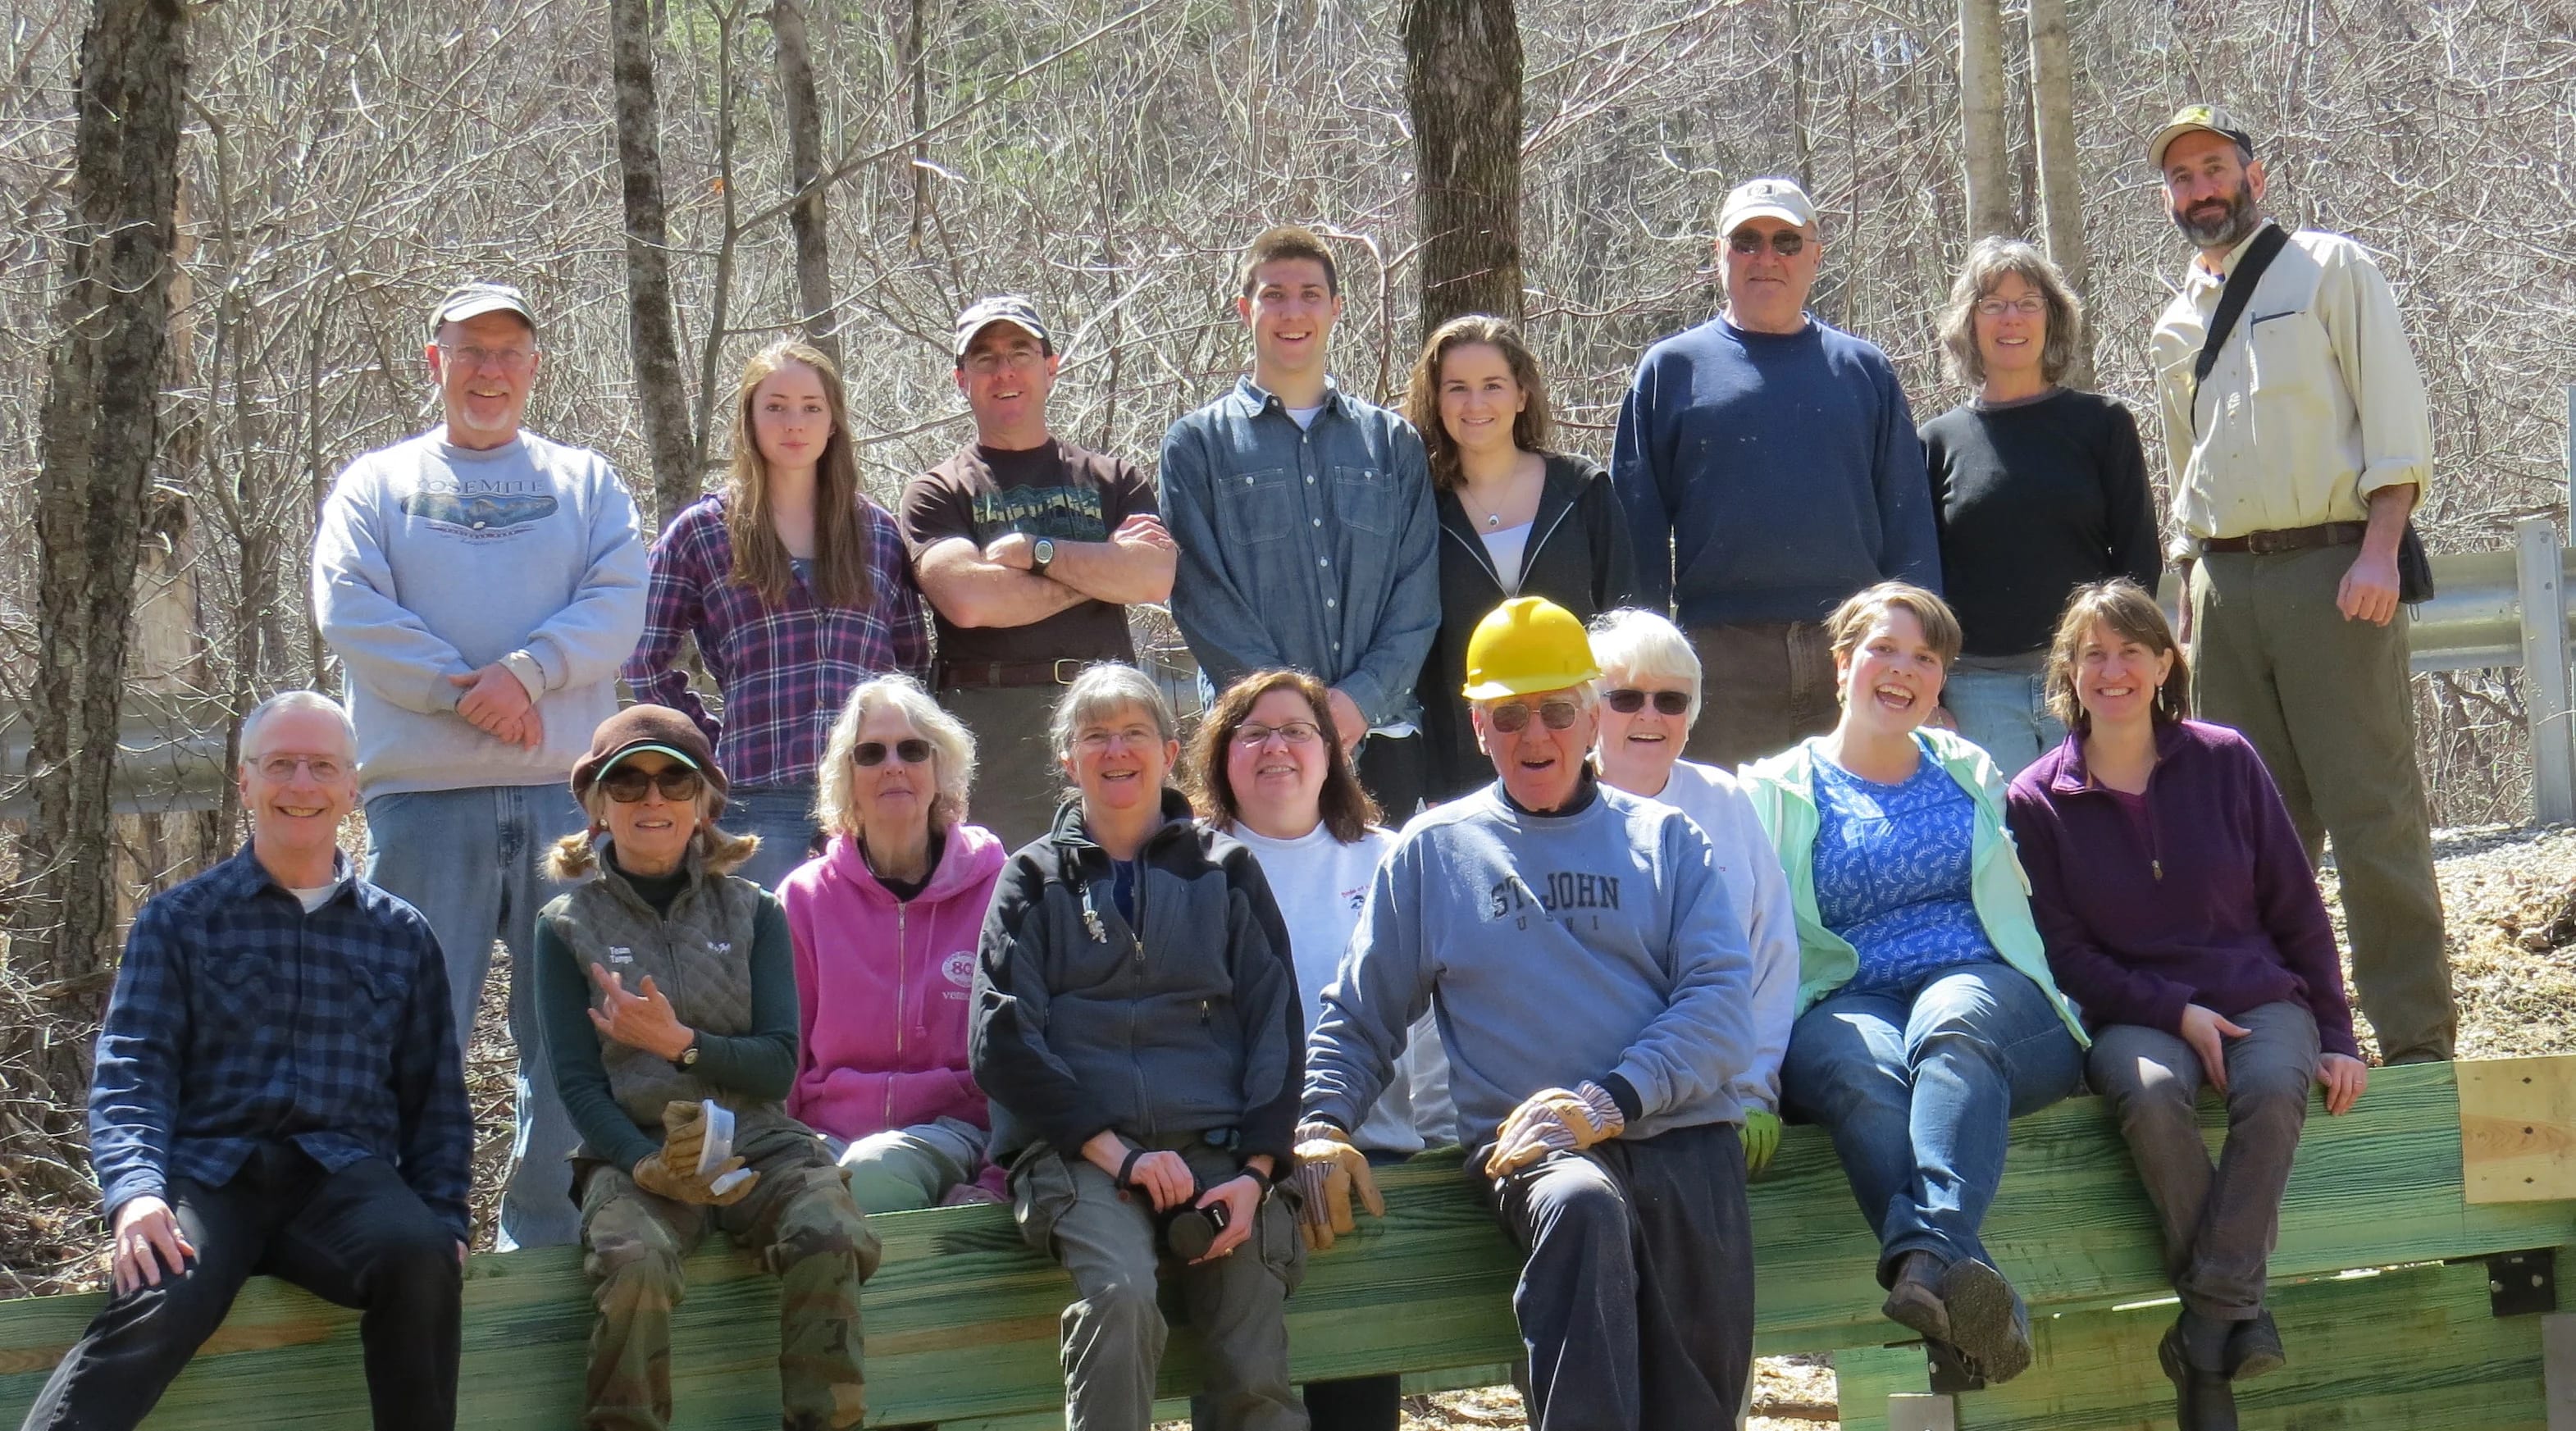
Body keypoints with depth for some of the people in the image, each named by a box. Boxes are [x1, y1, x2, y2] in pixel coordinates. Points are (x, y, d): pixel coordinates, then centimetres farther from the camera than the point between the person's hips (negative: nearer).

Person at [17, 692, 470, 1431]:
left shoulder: (402, 935, 20)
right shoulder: (179, 921, 14)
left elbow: (436, 1097, 21)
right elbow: (131, 1071, 4)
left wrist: (444, 1219, 4)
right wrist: (134, 1193, -15)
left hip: (345, 1176, 2)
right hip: (211, 1170, -2)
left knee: (420, 1256, -35)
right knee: (161, 1303, -36)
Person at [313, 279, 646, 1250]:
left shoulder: (586, 482, 16)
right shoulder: (378, 485, 13)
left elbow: (618, 605, 2)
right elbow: (349, 611, -2)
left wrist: (525, 672, -15)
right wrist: (461, 690, -13)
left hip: (567, 789, 2)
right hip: (425, 795, -1)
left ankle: (546, 1239, 11)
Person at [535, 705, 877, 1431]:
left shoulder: (753, 914, 13)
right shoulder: (569, 926, 9)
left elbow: (778, 1066, 5)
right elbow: (578, 1084, 2)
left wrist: (679, 1042, -12)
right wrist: (649, 1167, -17)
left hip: (756, 1142, 2)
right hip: (633, 1151, -2)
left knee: (831, 1240, -31)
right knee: (635, 1265, -36)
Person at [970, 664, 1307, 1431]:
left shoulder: (1226, 870, 20)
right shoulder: (1035, 879, 16)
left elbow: (1275, 1024, 13)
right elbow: (1003, 1043, 4)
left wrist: (1257, 1170, -4)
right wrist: (1117, 1153, -9)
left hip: (1214, 1145, 1)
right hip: (1076, 1150, -1)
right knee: (1120, 1294, -33)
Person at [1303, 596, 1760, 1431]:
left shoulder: (1664, 839, 18)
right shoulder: (1433, 851, 19)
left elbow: (1722, 1001, 5)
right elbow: (1357, 1020, 22)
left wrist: (1610, 1100, -11)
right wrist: (1321, 1125, 1)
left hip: (1679, 1134, 1)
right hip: (1525, 1144, -1)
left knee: (1707, 1355, -22)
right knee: (1582, 1206, -37)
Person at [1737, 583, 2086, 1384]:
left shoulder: (1969, 774, 27)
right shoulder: (1775, 792, 17)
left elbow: (2024, 898, 25)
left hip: (1988, 992, 1)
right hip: (1847, 1002, -1)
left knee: (1950, 1026, -37)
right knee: (1857, 1068, -39)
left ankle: (1929, 1266, -61)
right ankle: (1973, 1296, -61)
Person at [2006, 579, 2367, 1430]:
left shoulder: (2224, 762, 6)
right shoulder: (2037, 801, 3)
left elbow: (2297, 907, 9)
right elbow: (2065, 952, 1)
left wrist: (2335, 1036, 3)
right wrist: (2176, 1012, -12)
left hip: (2259, 998, 1)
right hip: (2133, 1015, -1)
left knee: (2273, 1087, -34)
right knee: (2149, 1092, -36)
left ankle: (2210, 1319, -29)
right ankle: (2239, 1318, -26)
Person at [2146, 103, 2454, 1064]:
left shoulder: (2330, 269, 3)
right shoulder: (2177, 327, 20)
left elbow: (2395, 417, -4)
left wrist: (2379, 550, -15)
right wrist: (2194, 597, 16)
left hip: (2331, 566, -6)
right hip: (2224, 581, 6)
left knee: (2374, 811, -9)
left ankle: (2417, 1037, -7)